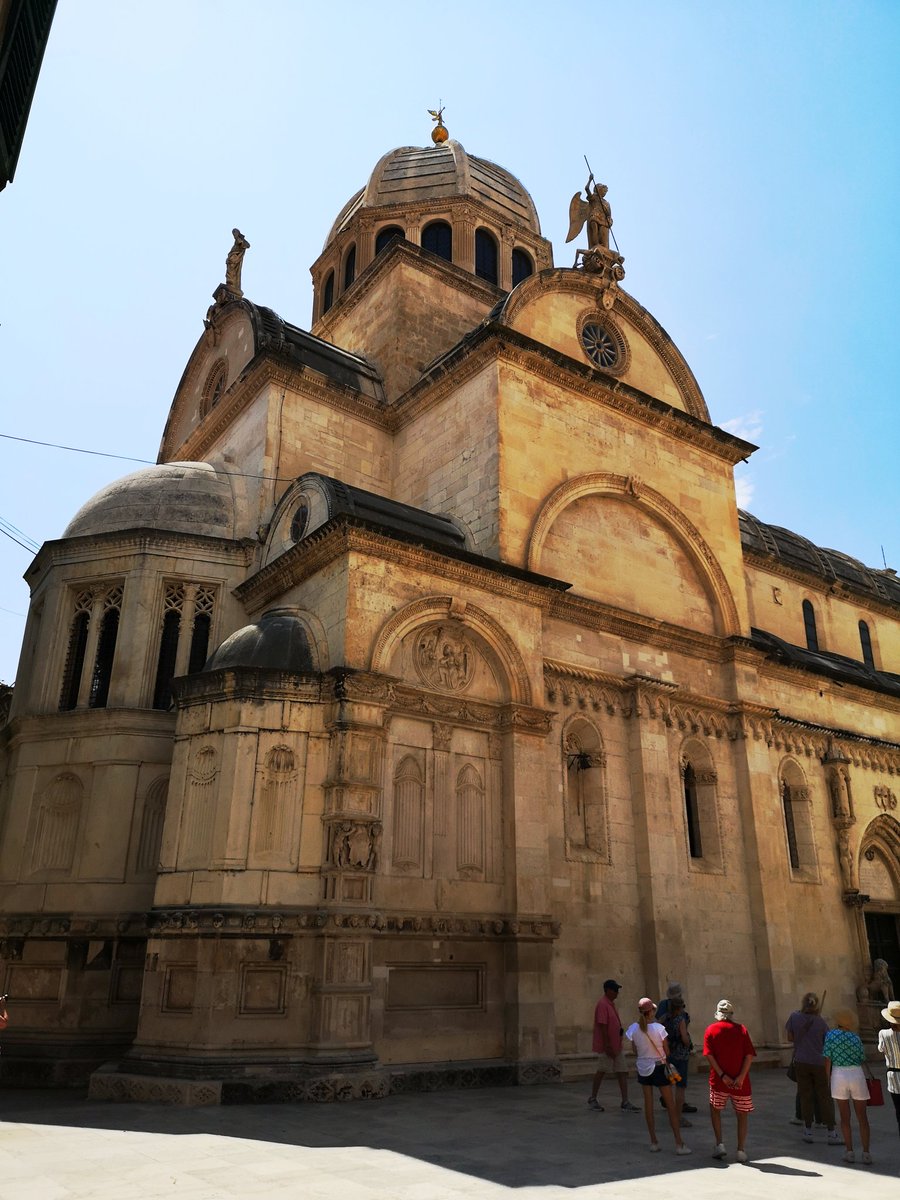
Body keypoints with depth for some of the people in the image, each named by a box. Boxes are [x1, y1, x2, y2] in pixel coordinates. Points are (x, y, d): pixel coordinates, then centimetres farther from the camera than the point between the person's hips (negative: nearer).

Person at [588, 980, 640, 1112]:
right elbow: (602, 1026, -22)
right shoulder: (602, 1004, -19)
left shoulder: (611, 1003, 12)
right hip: (607, 1046, -9)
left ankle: (625, 1103, 5)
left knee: (623, 1072, 4)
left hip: (616, 1045, 9)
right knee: (601, 1071, 3)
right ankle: (592, 1099, 19)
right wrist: (607, 1046, -23)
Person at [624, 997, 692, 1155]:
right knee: (670, 1105, 6)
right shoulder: (658, 1028, -18)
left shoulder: (633, 1029, -7)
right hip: (659, 1067, -3)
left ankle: (653, 1142, 15)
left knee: (648, 1104, 12)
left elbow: (636, 1051, 3)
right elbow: (667, 1051, -7)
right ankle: (679, 1144, 8)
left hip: (643, 1068, 3)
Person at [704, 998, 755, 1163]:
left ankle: (720, 1145, 10)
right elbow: (749, 1055, -8)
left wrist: (722, 1076, -11)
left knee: (715, 1110, 19)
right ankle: (741, 1151, 11)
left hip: (719, 1081, 0)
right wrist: (741, 1077, -13)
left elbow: (709, 1055, -9)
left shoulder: (711, 1029, 1)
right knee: (742, 1114, 16)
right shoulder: (741, 1029, 2)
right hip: (741, 1082, 0)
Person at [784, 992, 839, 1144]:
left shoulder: (794, 1017, -4)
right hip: (819, 1062, -1)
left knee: (805, 1096, 9)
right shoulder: (820, 1021, -7)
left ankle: (808, 1131, 14)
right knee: (825, 1097, 7)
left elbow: (790, 1038, 2)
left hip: (801, 1062, 1)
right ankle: (832, 1133, 9)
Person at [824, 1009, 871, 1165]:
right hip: (857, 1075, 1)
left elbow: (828, 1060, -2)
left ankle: (850, 1152, 9)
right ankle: (866, 1153, 10)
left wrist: (827, 1082, 5)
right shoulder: (855, 1037, 3)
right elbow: (862, 1059, 12)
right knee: (862, 1117, 12)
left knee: (845, 1117, 11)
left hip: (839, 1075, -1)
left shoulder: (830, 1035, 0)